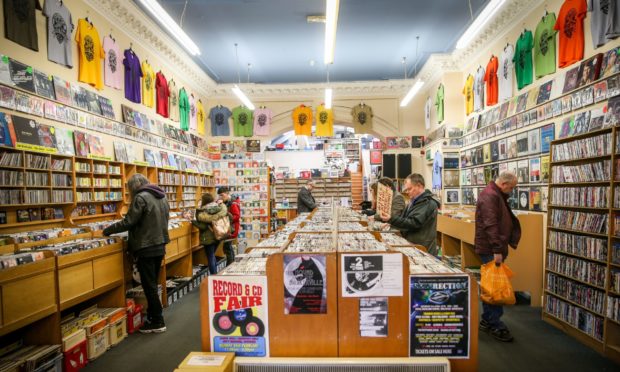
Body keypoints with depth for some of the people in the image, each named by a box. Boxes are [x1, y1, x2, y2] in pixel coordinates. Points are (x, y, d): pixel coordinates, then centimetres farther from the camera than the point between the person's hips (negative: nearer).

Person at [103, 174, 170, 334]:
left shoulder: (141, 197, -14)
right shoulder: (162, 197, 11)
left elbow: (129, 222, -14)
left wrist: (109, 230, -1)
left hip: (146, 248, -8)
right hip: (159, 246, 8)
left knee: (149, 286, 2)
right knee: (152, 284, 17)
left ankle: (158, 322, 9)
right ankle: (153, 317, 26)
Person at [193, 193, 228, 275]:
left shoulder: (201, 212, -16)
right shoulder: (220, 208, -2)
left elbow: (202, 226, -18)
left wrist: (193, 221, -6)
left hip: (208, 238, -6)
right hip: (218, 236, 6)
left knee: (211, 257, 5)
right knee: (212, 256, 22)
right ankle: (216, 274, 28)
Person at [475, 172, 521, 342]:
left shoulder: (497, 195, 17)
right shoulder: (490, 196, -17)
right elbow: (490, 225, -24)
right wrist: (497, 250, -25)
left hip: (493, 248, 10)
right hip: (490, 249, -10)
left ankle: (486, 320, 25)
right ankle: (495, 325, 3)